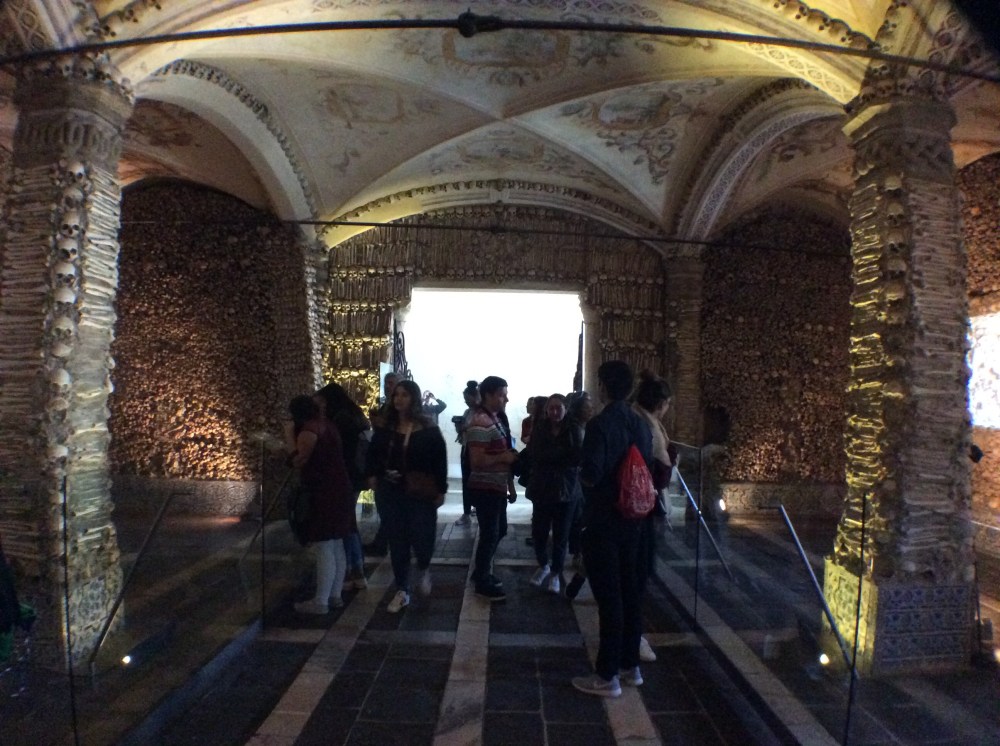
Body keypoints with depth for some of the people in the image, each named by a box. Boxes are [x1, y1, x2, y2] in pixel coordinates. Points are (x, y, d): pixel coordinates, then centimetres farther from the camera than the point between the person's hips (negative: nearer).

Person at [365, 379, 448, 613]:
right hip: (392, 492, 4)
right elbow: (373, 453, 18)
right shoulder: (386, 429, 4)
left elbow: (440, 461, -7)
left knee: (422, 539, -3)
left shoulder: (429, 430, -8)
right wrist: (372, 475, 5)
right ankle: (402, 591, 21)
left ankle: (424, 570, 32)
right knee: (397, 541, 8)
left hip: (421, 493, -3)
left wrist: (440, 490, -9)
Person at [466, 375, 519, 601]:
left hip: (497, 487, 10)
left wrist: (510, 486, 16)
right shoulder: (480, 422, -21)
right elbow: (477, 461, -26)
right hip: (485, 488, -10)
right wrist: (504, 458, -17)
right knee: (490, 534, 1)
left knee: (499, 531, 19)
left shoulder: (498, 419, 10)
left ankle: (482, 572, 36)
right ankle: (483, 582, 18)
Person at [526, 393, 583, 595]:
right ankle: (543, 566, 32)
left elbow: (578, 457, -13)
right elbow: (534, 454, -12)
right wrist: (564, 453, -17)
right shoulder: (539, 428, 1)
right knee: (539, 531, 6)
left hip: (566, 488, -1)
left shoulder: (573, 430, -2)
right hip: (542, 487, 1)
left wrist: (550, 455, -17)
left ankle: (556, 573, 24)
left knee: (561, 534, 5)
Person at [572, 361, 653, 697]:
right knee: (629, 590, 15)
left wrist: (582, 477, -2)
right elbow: (647, 471, 12)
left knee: (608, 596, -1)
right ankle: (630, 665, 27)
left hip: (603, 521, -8)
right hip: (632, 518, 8)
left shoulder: (600, 424, -17)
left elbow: (590, 475, -23)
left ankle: (607, 676, 10)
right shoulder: (641, 424, 6)